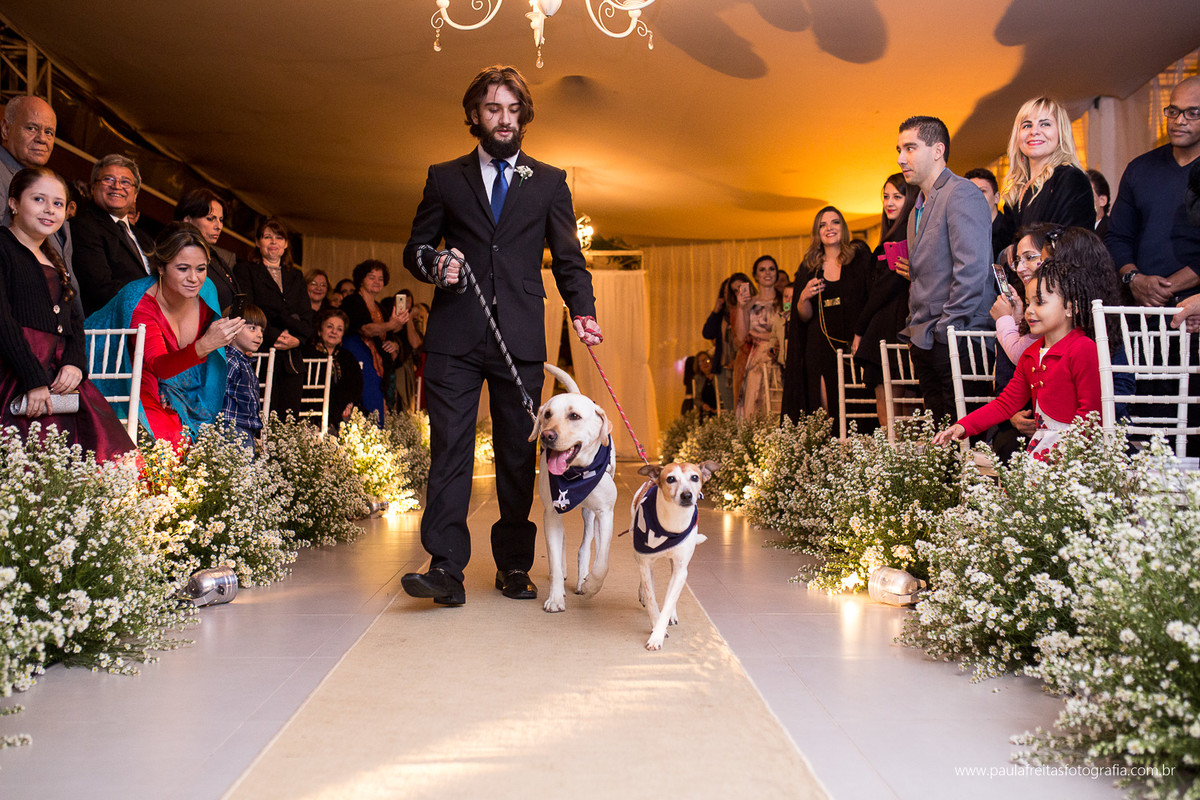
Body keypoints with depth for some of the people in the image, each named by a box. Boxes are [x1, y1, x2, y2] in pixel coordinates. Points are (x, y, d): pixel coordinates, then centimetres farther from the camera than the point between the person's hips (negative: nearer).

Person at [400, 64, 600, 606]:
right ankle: (446, 567, -3)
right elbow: (416, 248, 14)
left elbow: (568, 257, 8)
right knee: (449, 447, -6)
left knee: (518, 452, 4)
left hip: (521, 337, 0)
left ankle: (514, 564, 15)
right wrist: (435, 266, -10)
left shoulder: (549, 182, 15)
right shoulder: (444, 178, 15)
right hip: (455, 336, 0)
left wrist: (583, 311, -10)